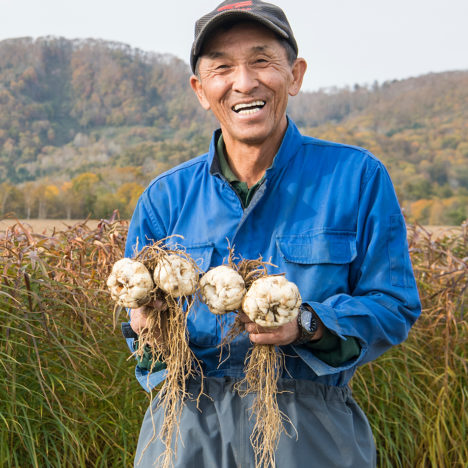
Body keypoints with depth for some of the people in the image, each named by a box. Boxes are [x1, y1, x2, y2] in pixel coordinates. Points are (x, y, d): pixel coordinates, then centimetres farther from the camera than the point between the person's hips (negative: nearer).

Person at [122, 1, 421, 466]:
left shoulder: (358, 178, -4)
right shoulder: (165, 198, 3)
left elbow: (395, 307, -5)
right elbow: (139, 318, 7)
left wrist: (307, 324, -22)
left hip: (312, 429, -1)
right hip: (190, 427, 2)